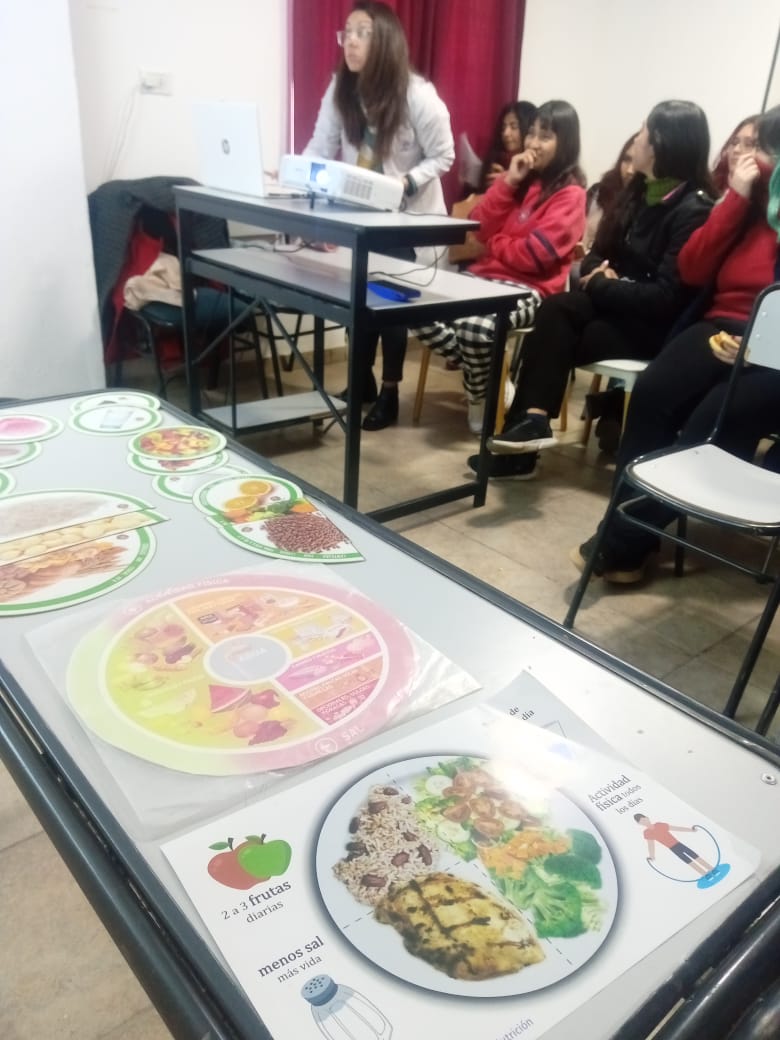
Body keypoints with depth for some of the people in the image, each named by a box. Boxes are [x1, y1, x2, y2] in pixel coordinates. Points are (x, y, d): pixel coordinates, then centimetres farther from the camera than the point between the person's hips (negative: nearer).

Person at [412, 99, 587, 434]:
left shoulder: (570, 194, -4)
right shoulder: (522, 178, 16)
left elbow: (534, 254, -16)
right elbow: (481, 228, 6)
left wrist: (494, 243, 0)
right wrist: (508, 181, -2)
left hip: (530, 288, -7)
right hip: (486, 275, 7)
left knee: (475, 327, -36)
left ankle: (480, 394, -5)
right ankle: (483, 369, -2)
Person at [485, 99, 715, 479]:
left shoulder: (694, 210, -14)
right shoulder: (640, 191, 12)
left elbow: (668, 297, -22)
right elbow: (599, 251, 15)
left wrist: (601, 287, -15)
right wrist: (600, 270, -8)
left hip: (658, 325, -7)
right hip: (619, 305, 7)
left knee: (553, 336, -23)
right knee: (555, 309, -22)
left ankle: (532, 419, -16)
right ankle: (532, 419, -28)